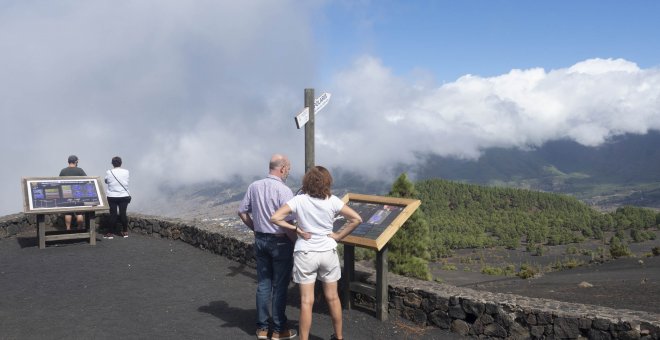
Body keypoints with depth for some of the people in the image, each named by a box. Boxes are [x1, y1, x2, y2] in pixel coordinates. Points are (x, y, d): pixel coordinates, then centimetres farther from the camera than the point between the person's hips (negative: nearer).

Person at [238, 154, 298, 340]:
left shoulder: (254, 186, 0)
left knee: (263, 284, 14)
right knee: (279, 286, 6)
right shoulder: (284, 190, -19)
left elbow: (242, 212, 9)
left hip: (260, 240, 6)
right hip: (280, 242, -6)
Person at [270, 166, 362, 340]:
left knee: (307, 301, 4)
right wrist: (338, 235, -2)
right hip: (328, 252, 2)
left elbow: (275, 218, -16)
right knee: (333, 298, 17)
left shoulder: (299, 200, -10)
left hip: (305, 254, -2)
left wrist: (296, 229, -9)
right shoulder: (333, 201, -7)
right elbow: (356, 219, -8)